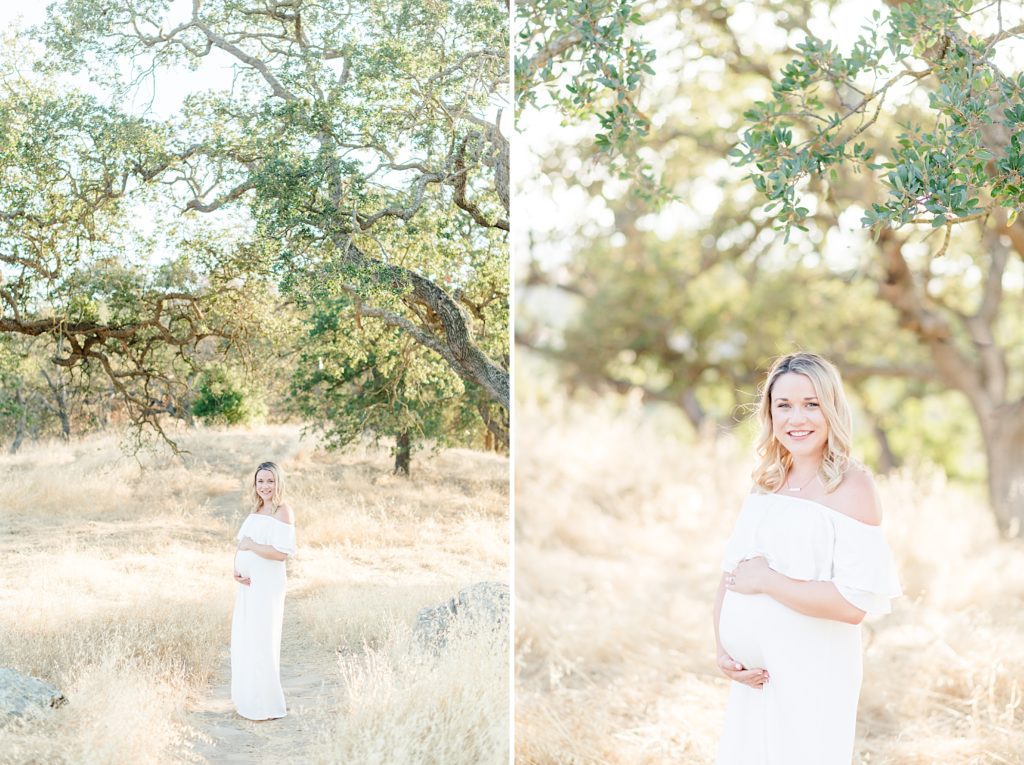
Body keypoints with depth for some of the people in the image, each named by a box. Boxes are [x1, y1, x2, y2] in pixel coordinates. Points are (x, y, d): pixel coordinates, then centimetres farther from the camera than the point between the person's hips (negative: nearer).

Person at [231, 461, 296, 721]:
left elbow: (282, 553, -20)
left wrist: (250, 545, -13)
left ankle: (269, 705, 6)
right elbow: (241, 544, 12)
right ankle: (248, 697, 28)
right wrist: (236, 570, -6)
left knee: (262, 641, -4)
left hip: (267, 584, -8)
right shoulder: (256, 510, 13)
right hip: (247, 583, 8)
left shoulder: (283, 512, -12)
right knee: (243, 639, 14)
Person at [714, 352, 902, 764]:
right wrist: (724, 650, -6)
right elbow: (730, 573, 7)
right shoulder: (766, 483, 7)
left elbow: (855, 602, -20)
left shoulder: (851, 487, -13)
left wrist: (766, 580, -16)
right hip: (752, 674, 6)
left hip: (814, 675, -6)